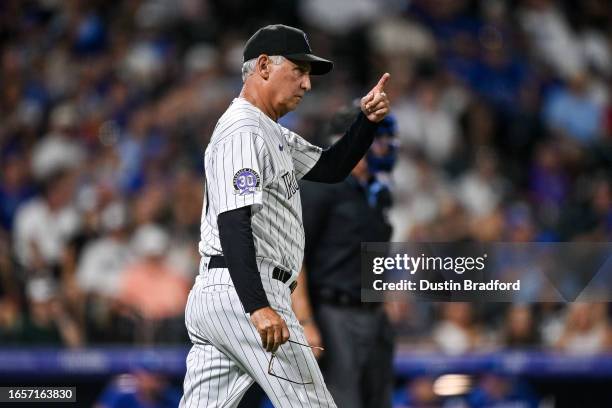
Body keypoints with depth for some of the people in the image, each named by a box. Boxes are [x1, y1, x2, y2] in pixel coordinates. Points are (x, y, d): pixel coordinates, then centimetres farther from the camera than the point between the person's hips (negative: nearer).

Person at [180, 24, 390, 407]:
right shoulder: (243, 132, -11)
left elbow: (331, 167, 26)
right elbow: (232, 222, -21)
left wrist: (368, 120, 8)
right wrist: (258, 307, -31)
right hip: (243, 294, -10)